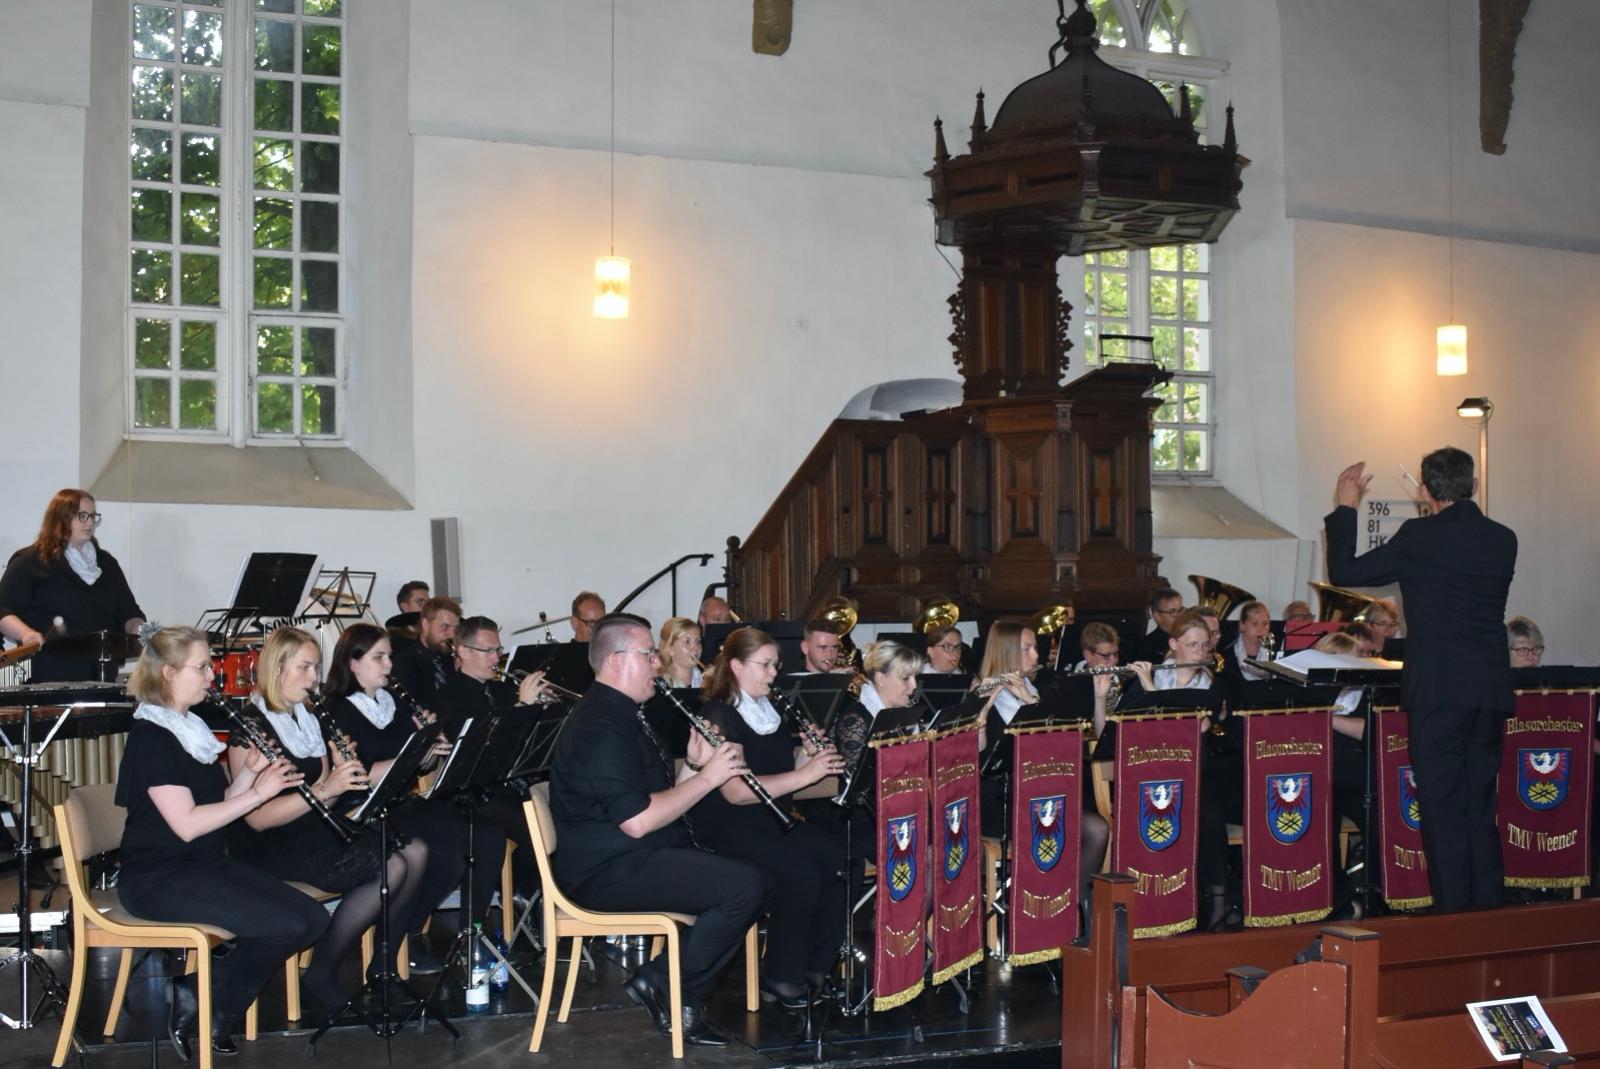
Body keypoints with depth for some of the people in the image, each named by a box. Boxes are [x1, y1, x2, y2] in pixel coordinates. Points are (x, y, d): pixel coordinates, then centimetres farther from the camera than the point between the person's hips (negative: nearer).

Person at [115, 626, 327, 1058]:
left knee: (313, 920, -6)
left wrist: (249, 772, -2)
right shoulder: (150, 738, -14)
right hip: (160, 878, -9)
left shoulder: (192, 729, 15)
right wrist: (257, 793, -18)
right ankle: (196, 998, -2)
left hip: (209, 864, 9)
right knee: (287, 924, -23)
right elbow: (187, 824, -21)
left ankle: (218, 1007, 4)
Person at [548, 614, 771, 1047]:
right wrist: (706, 776, -17)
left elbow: (653, 791, 18)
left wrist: (695, 764, 1)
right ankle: (664, 987, -6)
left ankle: (679, 990, 5)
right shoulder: (600, 726, -18)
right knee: (747, 886, -21)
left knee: (745, 874, 7)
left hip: (630, 859, 11)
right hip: (609, 872, -11)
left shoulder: (621, 715, 17)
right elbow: (637, 820, -26)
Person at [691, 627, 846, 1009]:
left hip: (774, 820, 8)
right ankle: (781, 979, -15)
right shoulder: (717, 716, -12)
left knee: (842, 861, -14)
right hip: (726, 827, -8)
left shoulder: (772, 711, 14)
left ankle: (815, 967, -3)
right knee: (801, 873, -29)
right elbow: (735, 792, -24)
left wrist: (806, 753, -1)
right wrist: (803, 774, -27)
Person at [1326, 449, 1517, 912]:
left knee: (1443, 810, 0)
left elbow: (1344, 572, -1)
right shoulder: (1503, 540, 6)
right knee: (1480, 811, 15)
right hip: (1492, 691, 6)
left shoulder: (1420, 537, -9)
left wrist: (1345, 508, 10)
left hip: (1439, 690, -6)